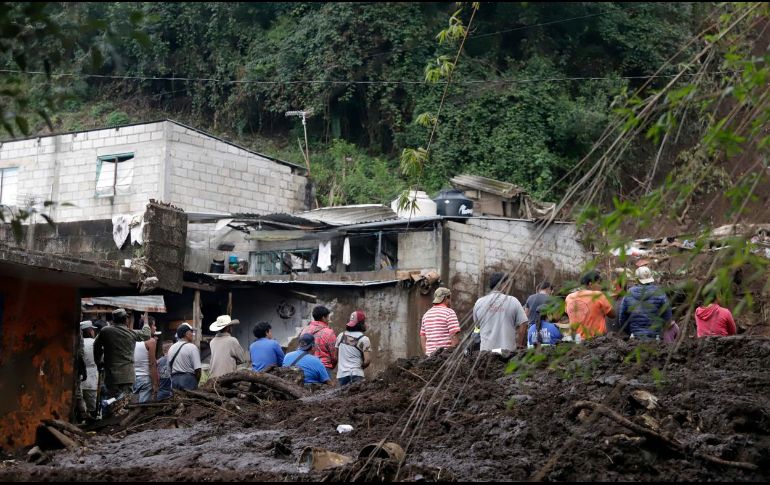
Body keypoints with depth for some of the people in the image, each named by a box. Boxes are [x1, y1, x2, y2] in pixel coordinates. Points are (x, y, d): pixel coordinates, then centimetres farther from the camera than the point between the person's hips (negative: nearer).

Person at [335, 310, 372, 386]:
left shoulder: (341, 336, 7)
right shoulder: (364, 339, -7)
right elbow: (367, 360, -12)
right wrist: (360, 367, 7)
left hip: (341, 375, 5)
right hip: (356, 375, -5)